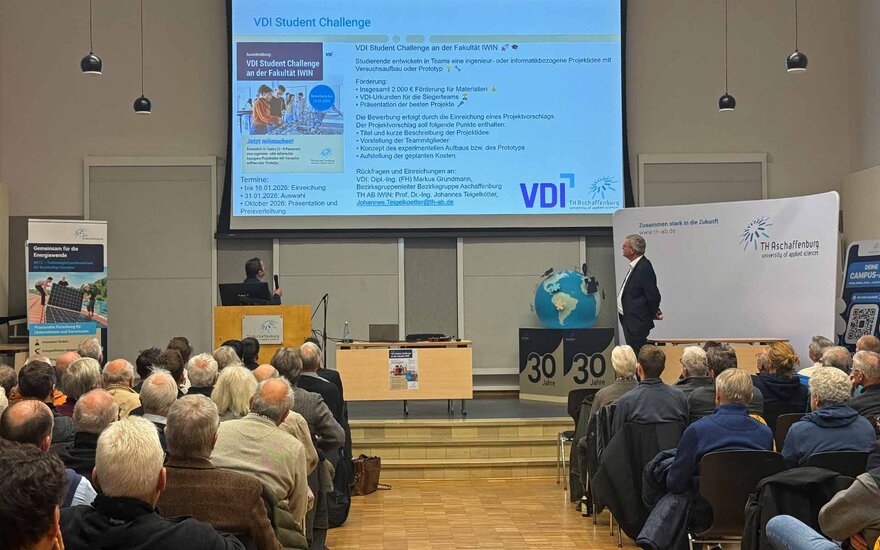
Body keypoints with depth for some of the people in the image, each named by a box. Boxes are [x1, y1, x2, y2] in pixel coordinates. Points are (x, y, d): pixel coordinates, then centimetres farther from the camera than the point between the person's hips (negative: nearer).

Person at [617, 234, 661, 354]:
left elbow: (653, 295, -19)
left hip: (637, 323, -10)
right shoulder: (635, 266, 12)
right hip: (630, 321, 10)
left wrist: (653, 313, -5)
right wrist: (653, 312, 16)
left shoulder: (644, 268, -20)